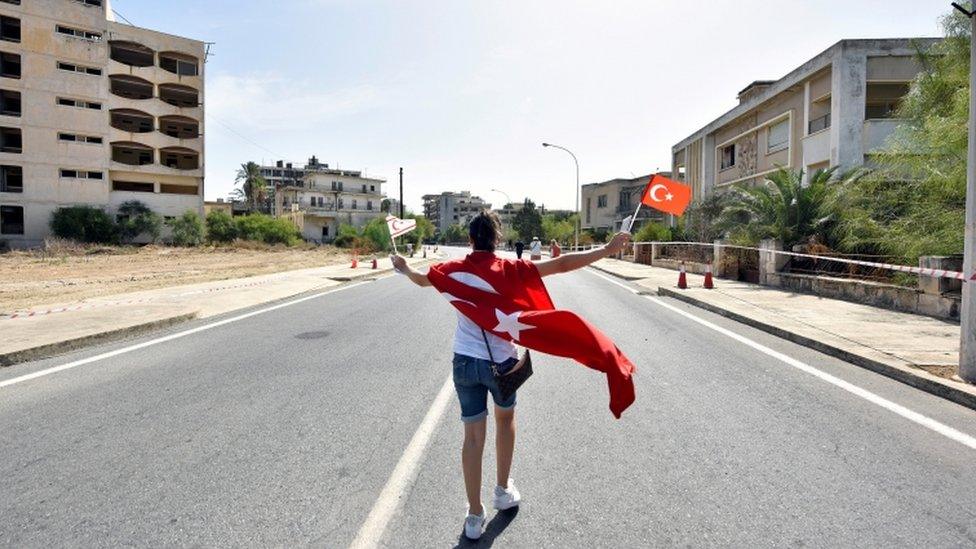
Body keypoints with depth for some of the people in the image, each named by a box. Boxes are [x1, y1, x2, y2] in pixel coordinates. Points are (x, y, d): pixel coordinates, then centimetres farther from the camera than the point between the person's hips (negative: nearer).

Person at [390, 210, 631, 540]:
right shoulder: (512, 269, -9)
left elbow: (422, 279, 18)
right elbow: (562, 264, -11)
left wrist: (404, 268, 40)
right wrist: (607, 250, -5)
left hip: (465, 361, 1)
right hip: (502, 362, -1)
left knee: (473, 435, 9)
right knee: (505, 419, 25)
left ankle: (474, 516, 18)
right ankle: (503, 491, 36)